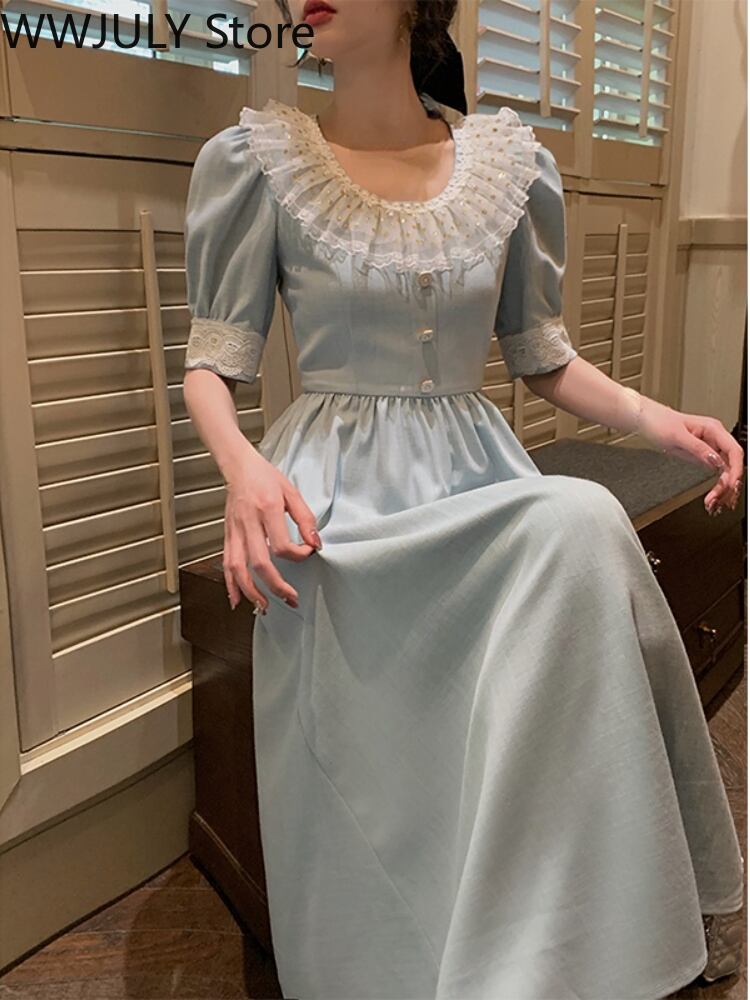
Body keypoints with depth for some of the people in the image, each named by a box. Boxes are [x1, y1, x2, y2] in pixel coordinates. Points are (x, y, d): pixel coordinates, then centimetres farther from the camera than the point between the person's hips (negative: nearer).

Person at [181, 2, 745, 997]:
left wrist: (654, 416, -5)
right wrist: (244, 465, -21)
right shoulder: (258, 159, 2)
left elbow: (542, 356, 13)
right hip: (336, 496, -1)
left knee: (584, 530, -30)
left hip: (477, 471, 2)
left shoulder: (510, 163, 8)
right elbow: (213, 359, 1)